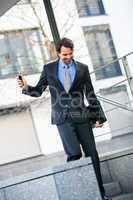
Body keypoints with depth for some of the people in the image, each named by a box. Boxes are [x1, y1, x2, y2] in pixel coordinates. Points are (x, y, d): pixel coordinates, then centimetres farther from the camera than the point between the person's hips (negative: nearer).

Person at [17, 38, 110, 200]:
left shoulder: (82, 68, 7)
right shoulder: (49, 69, 6)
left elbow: (90, 95, 9)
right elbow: (38, 91, 11)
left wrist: (98, 116, 6)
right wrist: (26, 87, -9)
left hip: (81, 116, 2)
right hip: (62, 118, -1)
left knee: (92, 154, 2)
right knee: (74, 153, -17)